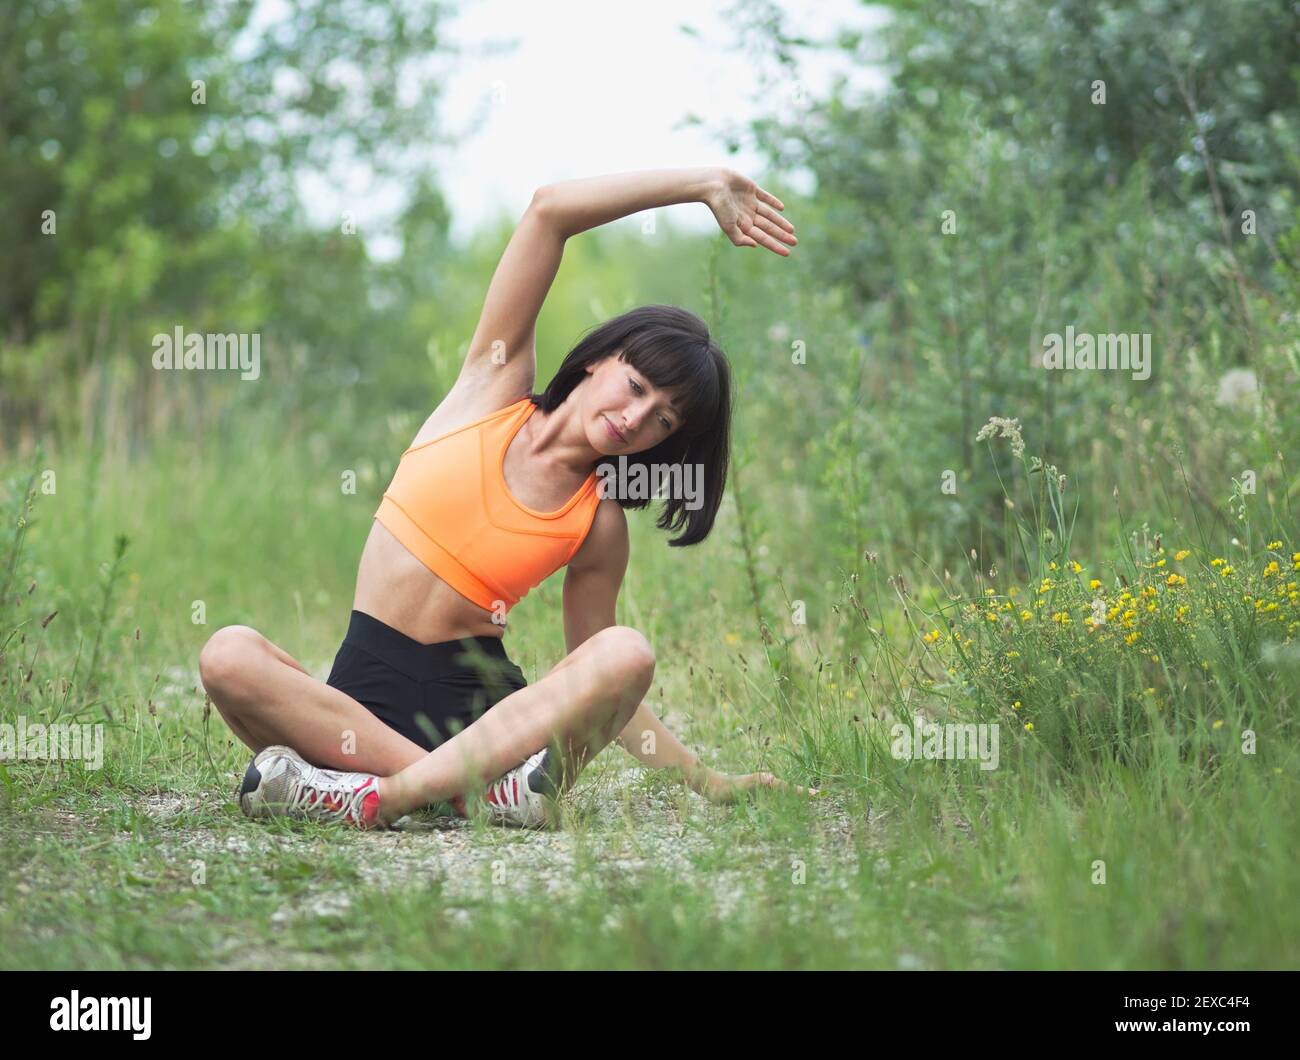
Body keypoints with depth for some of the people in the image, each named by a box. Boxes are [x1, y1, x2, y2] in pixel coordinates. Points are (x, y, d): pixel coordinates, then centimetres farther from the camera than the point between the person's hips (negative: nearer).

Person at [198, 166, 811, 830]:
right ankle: (482, 788, -34)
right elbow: (549, 210, 0)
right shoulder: (495, 387, 7)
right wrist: (705, 184, 5)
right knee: (230, 656, -31)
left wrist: (706, 782, 9)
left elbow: (602, 685, 15)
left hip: (483, 702, 1)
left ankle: (381, 796, -38)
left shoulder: (600, 525, 9)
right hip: (366, 698, 0)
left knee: (625, 653, -29)